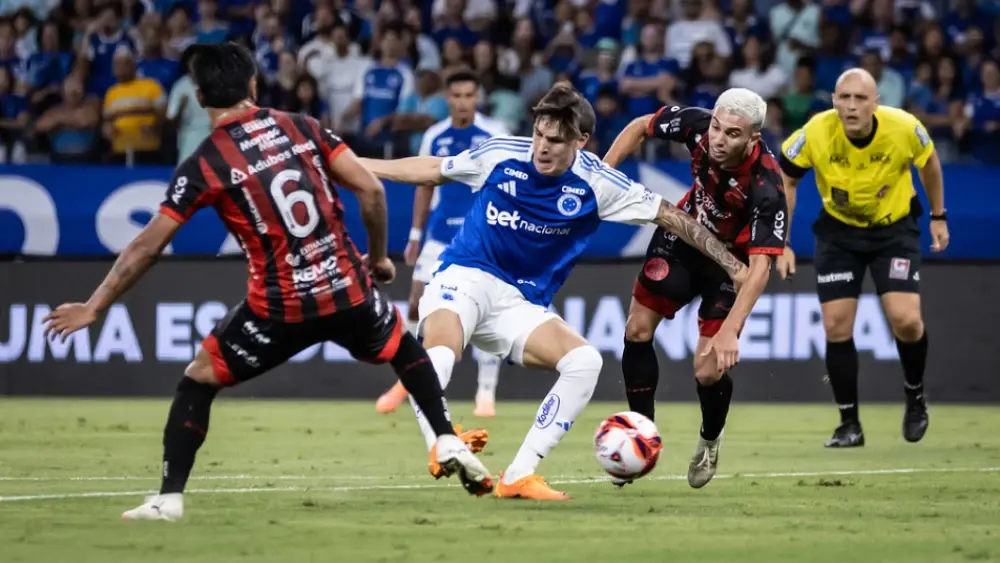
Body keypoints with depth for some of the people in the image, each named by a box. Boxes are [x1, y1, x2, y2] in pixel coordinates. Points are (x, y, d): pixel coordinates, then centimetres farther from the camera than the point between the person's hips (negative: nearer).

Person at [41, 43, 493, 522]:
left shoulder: (203, 166, -5)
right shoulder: (302, 128, 3)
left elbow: (147, 247, -5)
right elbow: (370, 189, 0)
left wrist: (94, 308, 3)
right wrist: (377, 257, 16)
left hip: (280, 307, -3)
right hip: (348, 291, 3)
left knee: (198, 381, 15)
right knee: (405, 347, 33)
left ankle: (170, 498, 7)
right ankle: (448, 443, 23)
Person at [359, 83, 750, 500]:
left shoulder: (597, 184, -7)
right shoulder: (501, 154, -8)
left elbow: (670, 216, -1)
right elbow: (433, 170, 9)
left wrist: (733, 265, -3)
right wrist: (359, 165, 12)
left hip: (521, 305, 3)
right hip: (464, 278, -2)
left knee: (585, 362, -20)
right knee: (436, 358, -35)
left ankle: (519, 476, -17)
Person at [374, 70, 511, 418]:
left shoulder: (495, 135, -5)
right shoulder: (434, 138, 5)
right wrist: (415, 236, 13)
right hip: (441, 234, 3)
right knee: (416, 304, 0)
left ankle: (487, 393, 1)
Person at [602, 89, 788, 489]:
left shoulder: (766, 187, -38)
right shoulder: (696, 125, -27)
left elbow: (760, 267, -39)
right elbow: (640, 127, -6)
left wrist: (729, 331, -48)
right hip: (685, 234, 4)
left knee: (709, 370, -9)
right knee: (637, 331, 2)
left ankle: (710, 441, 24)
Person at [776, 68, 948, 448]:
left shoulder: (904, 128, -24)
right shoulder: (816, 134, -25)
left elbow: (928, 161, -1)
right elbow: (785, 179, -7)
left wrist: (938, 217, 8)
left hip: (894, 228, -1)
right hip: (838, 231, 1)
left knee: (906, 320, -15)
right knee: (836, 327, -6)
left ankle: (915, 396, 14)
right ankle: (849, 425, 10)